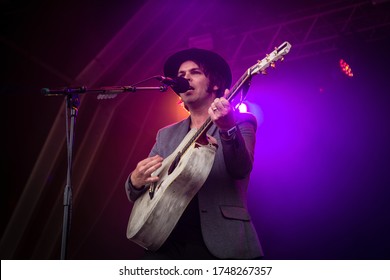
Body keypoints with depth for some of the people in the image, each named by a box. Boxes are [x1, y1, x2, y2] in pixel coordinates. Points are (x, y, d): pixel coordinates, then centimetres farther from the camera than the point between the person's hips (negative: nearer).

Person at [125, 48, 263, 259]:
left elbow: (241, 170, -12)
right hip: (169, 243, 3)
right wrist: (136, 181, -8)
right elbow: (135, 194, 15)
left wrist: (228, 128, -30)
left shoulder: (240, 122, 6)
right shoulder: (166, 135, 17)